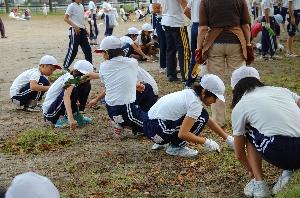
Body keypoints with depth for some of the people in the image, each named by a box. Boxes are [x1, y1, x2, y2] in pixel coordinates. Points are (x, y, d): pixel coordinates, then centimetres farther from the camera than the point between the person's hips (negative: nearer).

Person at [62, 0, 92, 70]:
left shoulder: (81, 6, 15)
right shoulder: (71, 6, -9)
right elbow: (65, 18, -16)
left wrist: (85, 29, 17)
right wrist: (75, 26, -24)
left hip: (82, 30, 8)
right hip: (75, 31, -8)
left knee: (87, 49, 9)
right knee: (73, 50, -6)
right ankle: (65, 66, 4)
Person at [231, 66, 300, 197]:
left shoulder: (239, 107, 16)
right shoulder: (280, 90, 24)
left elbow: (239, 154, 25)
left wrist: (251, 171, 46)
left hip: (281, 153, -4)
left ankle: (259, 184, 18)